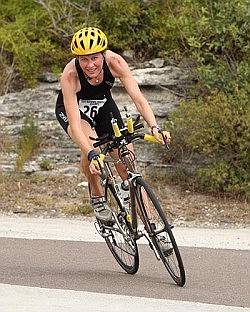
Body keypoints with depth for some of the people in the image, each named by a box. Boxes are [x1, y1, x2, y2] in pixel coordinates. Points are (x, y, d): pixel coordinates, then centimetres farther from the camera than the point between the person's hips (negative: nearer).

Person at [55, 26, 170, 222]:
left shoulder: (114, 62, -31)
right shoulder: (70, 75, -37)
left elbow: (138, 98, -33)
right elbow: (75, 124, -41)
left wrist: (155, 128, -49)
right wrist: (92, 154, -55)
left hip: (103, 105, 3)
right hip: (72, 109, -3)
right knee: (91, 145, -34)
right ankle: (98, 197, -7)